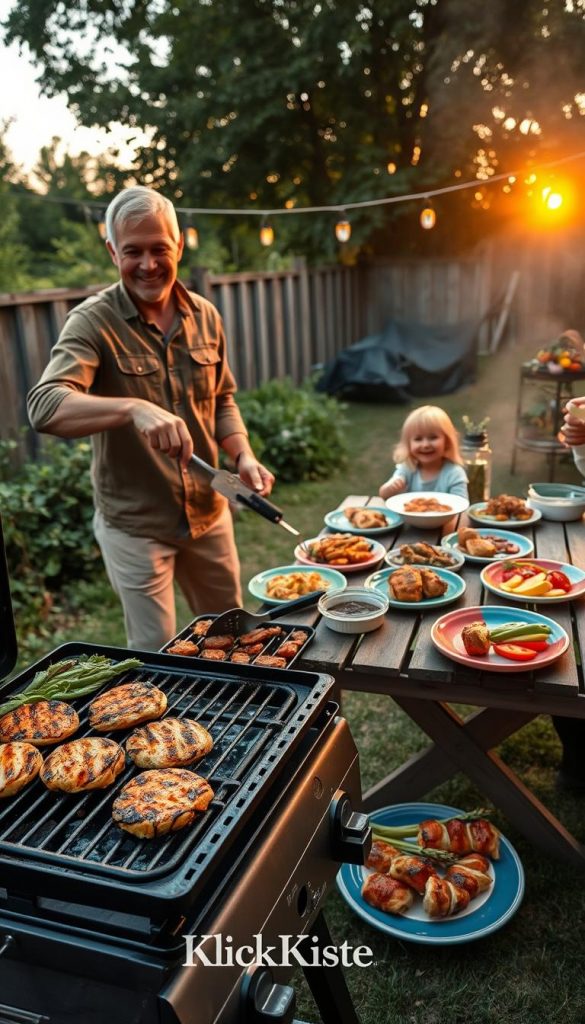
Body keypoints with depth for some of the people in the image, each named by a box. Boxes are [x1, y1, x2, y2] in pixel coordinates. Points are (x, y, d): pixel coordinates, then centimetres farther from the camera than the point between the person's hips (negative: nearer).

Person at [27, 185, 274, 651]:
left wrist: (244, 456, -6)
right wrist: (134, 408, -46)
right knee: (157, 657, 8)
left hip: (208, 512, 5)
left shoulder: (205, 316, 0)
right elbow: (44, 407, -30)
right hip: (134, 524, -5)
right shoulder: (94, 322, -15)